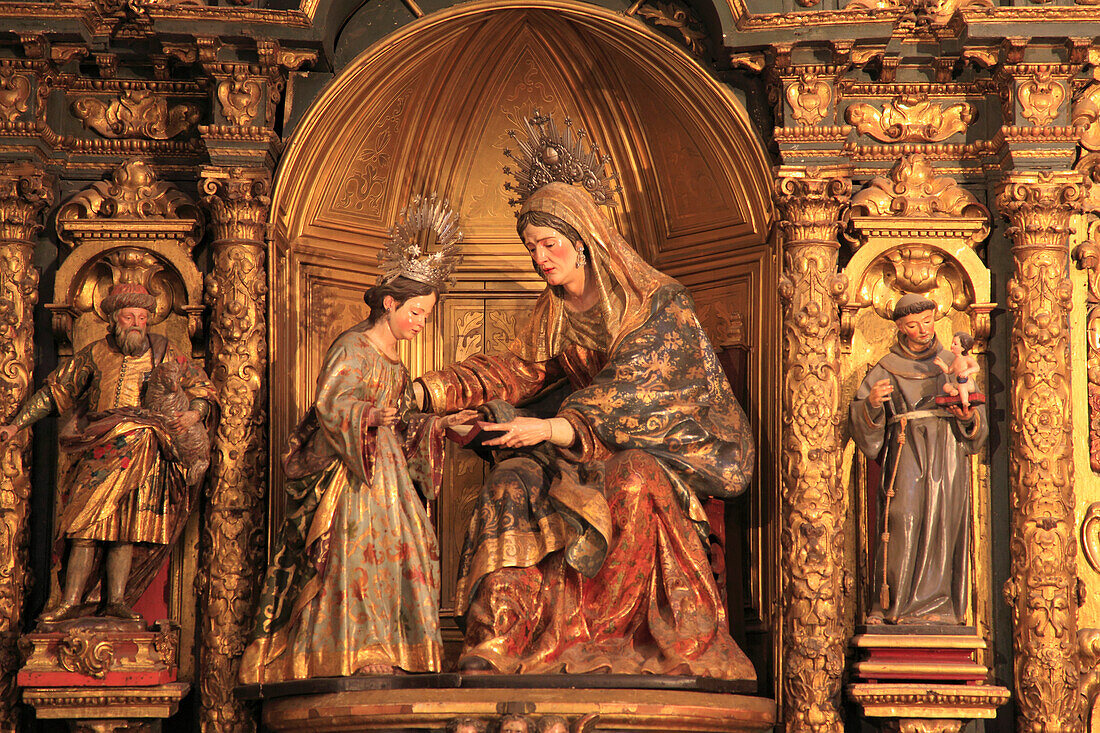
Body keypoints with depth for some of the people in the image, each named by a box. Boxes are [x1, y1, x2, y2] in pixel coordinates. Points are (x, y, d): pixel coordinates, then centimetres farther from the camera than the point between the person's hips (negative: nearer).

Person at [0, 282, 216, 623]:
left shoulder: (163, 352, 10)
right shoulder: (95, 354, 11)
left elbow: (203, 389, 15)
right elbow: (55, 390, 17)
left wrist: (195, 413, -7)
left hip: (144, 454, 0)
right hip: (99, 451, 0)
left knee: (127, 526, -5)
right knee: (87, 522, -9)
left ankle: (116, 600, -2)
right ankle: (72, 601, -9)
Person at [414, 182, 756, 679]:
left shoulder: (658, 303, -13)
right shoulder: (555, 314, 11)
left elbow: (630, 391, -23)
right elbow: (516, 372, 8)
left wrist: (552, 428, -36)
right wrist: (422, 392, -5)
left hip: (674, 448, -6)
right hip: (601, 447, 6)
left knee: (632, 481, -40)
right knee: (514, 480, -21)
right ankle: (493, 648, -32)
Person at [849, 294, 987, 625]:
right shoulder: (886, 369, 10)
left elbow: (978, 424, 13)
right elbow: (860, 421, 3)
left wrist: (968, 416, -9)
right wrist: (871, 403, -18)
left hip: (947, 453, 1)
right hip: (906, 453, -1)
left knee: (940, 526, -6)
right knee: (904, 521, -13)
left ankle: (936, 604, -5)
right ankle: (893, 603, -10)